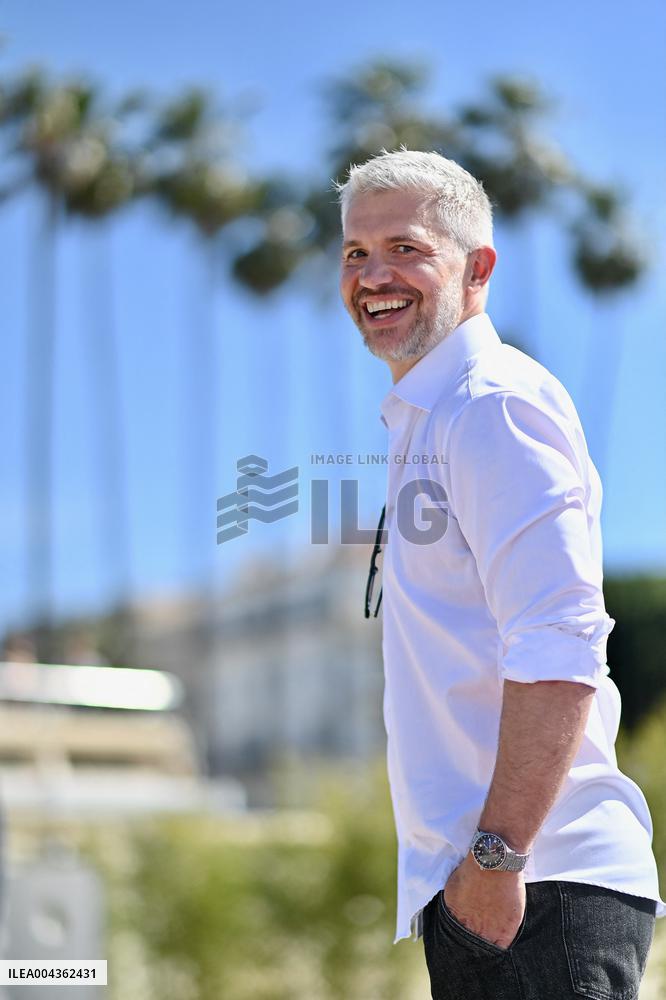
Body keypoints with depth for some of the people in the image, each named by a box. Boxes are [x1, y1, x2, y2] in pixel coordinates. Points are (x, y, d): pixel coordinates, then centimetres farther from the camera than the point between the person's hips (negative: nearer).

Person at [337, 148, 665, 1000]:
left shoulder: (495, 403, -11)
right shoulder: (421, 418, 19)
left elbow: (560, 647, -21)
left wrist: (497, 853, -23)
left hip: (537, 893, -10)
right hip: (466, 883, 10)